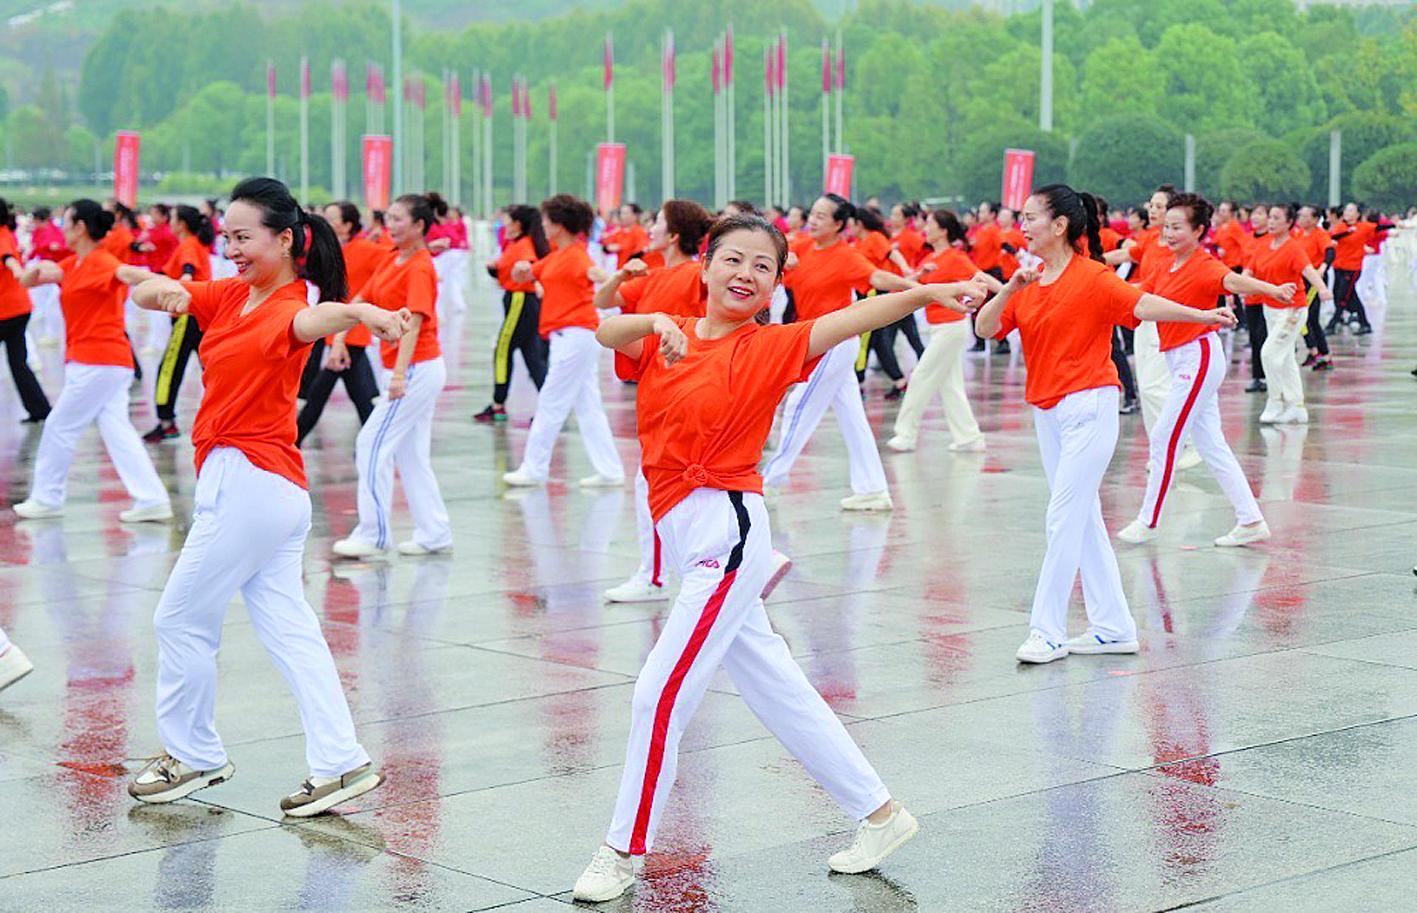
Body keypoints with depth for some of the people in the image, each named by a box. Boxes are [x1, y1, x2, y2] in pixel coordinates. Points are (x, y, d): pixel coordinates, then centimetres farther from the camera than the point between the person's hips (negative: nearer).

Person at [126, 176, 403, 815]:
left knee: (181, 619, 4)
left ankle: (193, 756, 19)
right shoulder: (229, 295, 11)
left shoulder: (289, 304, -13)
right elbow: (143, 296, 8)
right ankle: (340, 764, 6)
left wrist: (362, 312, -61)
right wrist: (162, 289, -17)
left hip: (249, 480, -8)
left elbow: (312, 319, -37)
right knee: (289, 630, 6)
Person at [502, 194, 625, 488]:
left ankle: (534, 469, 9)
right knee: (588, 406, 10)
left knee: (550, 404, 0)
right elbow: (520, 277, 22)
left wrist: (604, 277, -59)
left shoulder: (576, 255, -14)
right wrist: (521, 268, -1)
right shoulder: (555, 256, 15)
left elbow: (592, 271, -36)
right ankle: (609, 471, 11)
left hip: (574, 336, -10)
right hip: (569, 338, 10)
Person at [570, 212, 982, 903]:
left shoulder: (772, 347, -3)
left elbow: (850, 320, -18)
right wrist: (656, 321, -27)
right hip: (685, 539, 6)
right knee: (778, 693, 14)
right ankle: (879, 813, 27)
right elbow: (605, 333, -8)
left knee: (661, 692, -6)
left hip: (729, 532, -6)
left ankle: (623, 851, 8)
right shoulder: (662, 340, 9)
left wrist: (925, 292, -33)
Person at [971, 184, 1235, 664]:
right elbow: (984, 328, 2)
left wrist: (1201, 315, -38)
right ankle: (1114, 628, 18)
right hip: (1046, 413, 8)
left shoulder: (1091, 277, -11)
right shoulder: (1028, 282, 9)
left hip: (1088, 408, -8)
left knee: (1064, 519, -9)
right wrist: (1008, 290, -15)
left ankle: (1048, 632, -4)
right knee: (1083, 520, 11)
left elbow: (1142, 304, -23)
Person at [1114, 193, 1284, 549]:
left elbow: (1231, 281, -36)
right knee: (1210, 444, 10)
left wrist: (1271, 290, -55)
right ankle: (1250, 521, 13)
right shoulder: (1169, 268, 10)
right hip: (1181, 359, 9)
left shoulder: (1204, 265, -16)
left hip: (1199, 357, -9)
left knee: (1164, 437, -3)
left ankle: (1148, 521, 8)